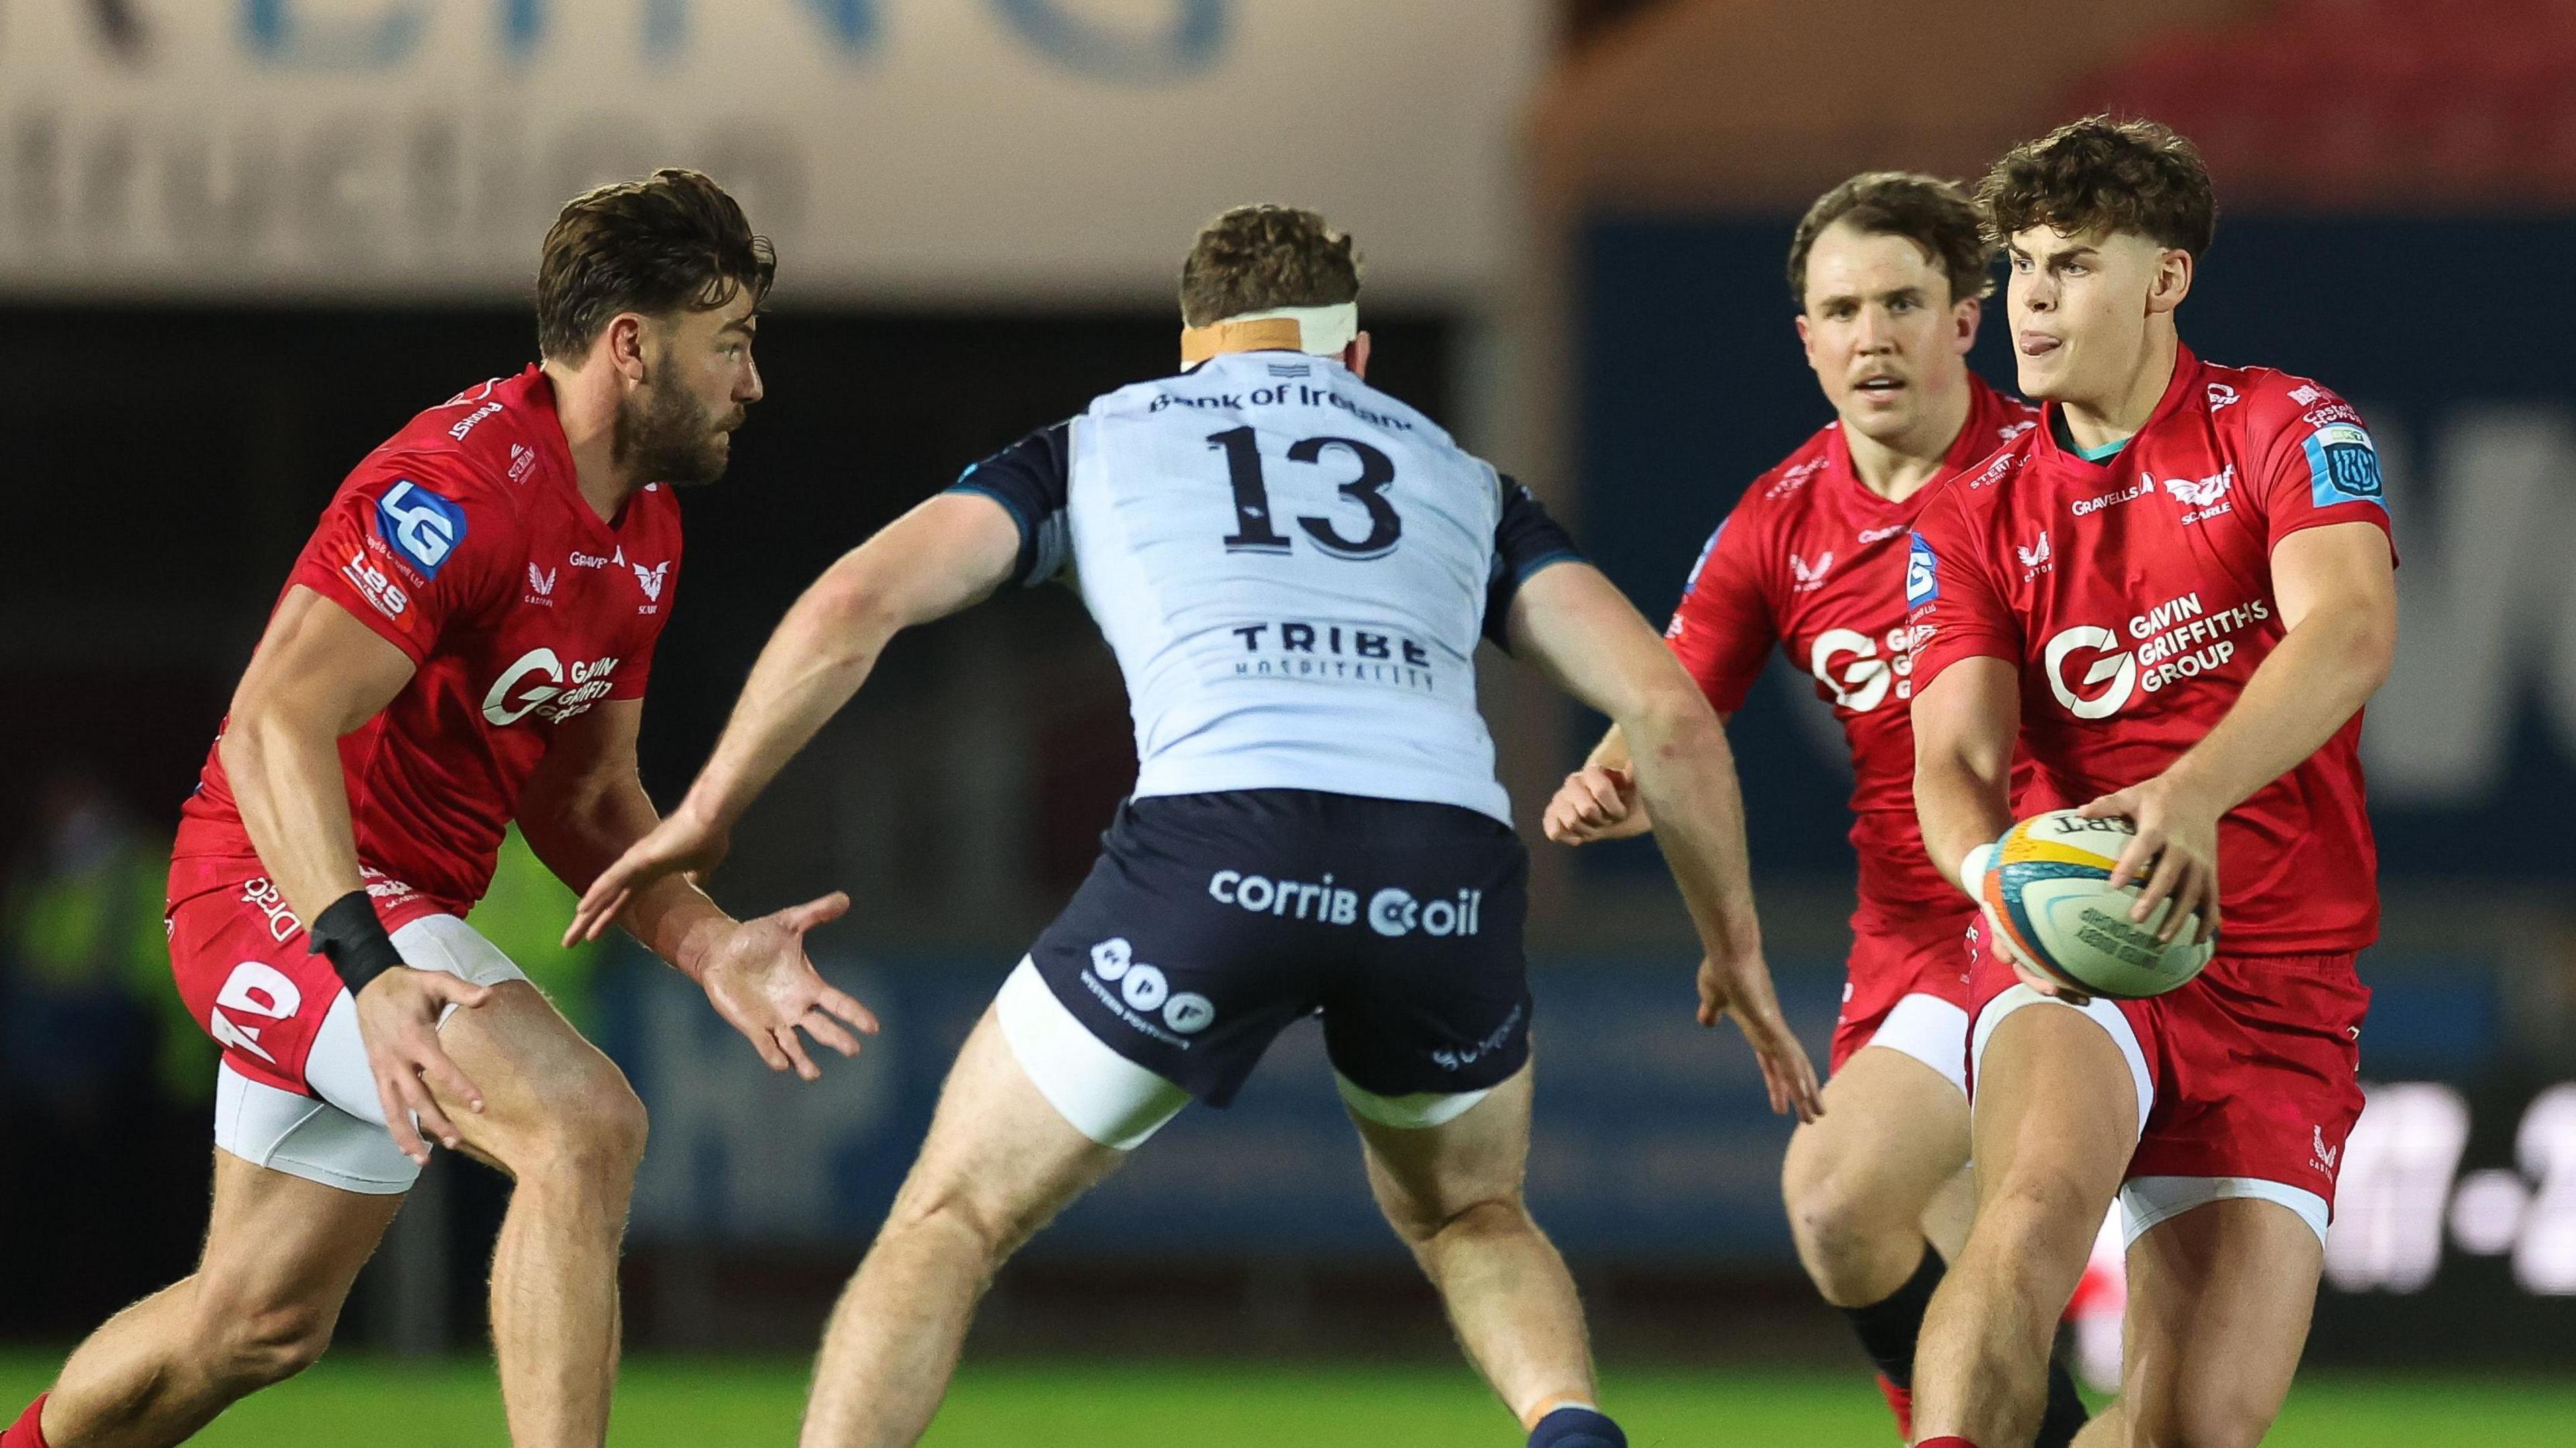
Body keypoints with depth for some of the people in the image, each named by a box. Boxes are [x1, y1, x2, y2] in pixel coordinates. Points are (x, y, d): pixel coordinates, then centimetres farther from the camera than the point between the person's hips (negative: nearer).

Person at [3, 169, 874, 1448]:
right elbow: (273, 728, -31)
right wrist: (368, 969, -42)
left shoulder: (643, 526, 9)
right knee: (585, 1126, -29)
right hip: (290, 896, -10)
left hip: (383, 919, 10)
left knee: (262, 1319, 18)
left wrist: (708, 945, -1)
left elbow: (579, 792, 16)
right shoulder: (460, 485, -22)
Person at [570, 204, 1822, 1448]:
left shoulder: (1093, 446, 27)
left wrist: (706, 813, 26)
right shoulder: (1461, 479, 31)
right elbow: (1669, 709, 20)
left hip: (1218, 840, -2)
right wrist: (1735, 952, 30)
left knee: (952, 1220, 13)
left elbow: (851, 606, 15)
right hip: (1449, 868, 2)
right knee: (1468, 1217, 30)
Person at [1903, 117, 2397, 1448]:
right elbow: (1955, 756, -1)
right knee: (2036, 1203, -35)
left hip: (2282, 988, -1)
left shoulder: (2282, 431, 2)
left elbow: (2349, 631, -17)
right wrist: (2005, 878, -27)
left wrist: (2192, 797, -36)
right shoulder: (1973, 518, 11)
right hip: (2071, 962, 1)